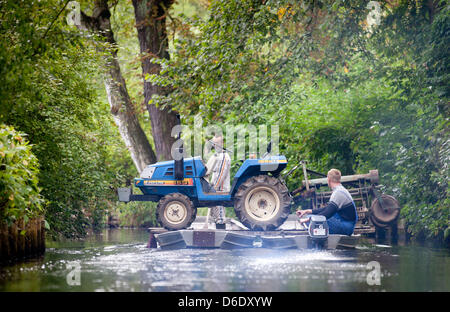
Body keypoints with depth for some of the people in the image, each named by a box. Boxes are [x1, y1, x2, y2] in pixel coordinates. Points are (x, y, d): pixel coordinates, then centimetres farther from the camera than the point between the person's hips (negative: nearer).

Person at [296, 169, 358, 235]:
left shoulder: (338, 193, -18)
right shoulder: (341, 190, 16)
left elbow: (327, 214, -23)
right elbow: (327, 208, 22)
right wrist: (308, 211, 17)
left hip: (346, 227, -10)